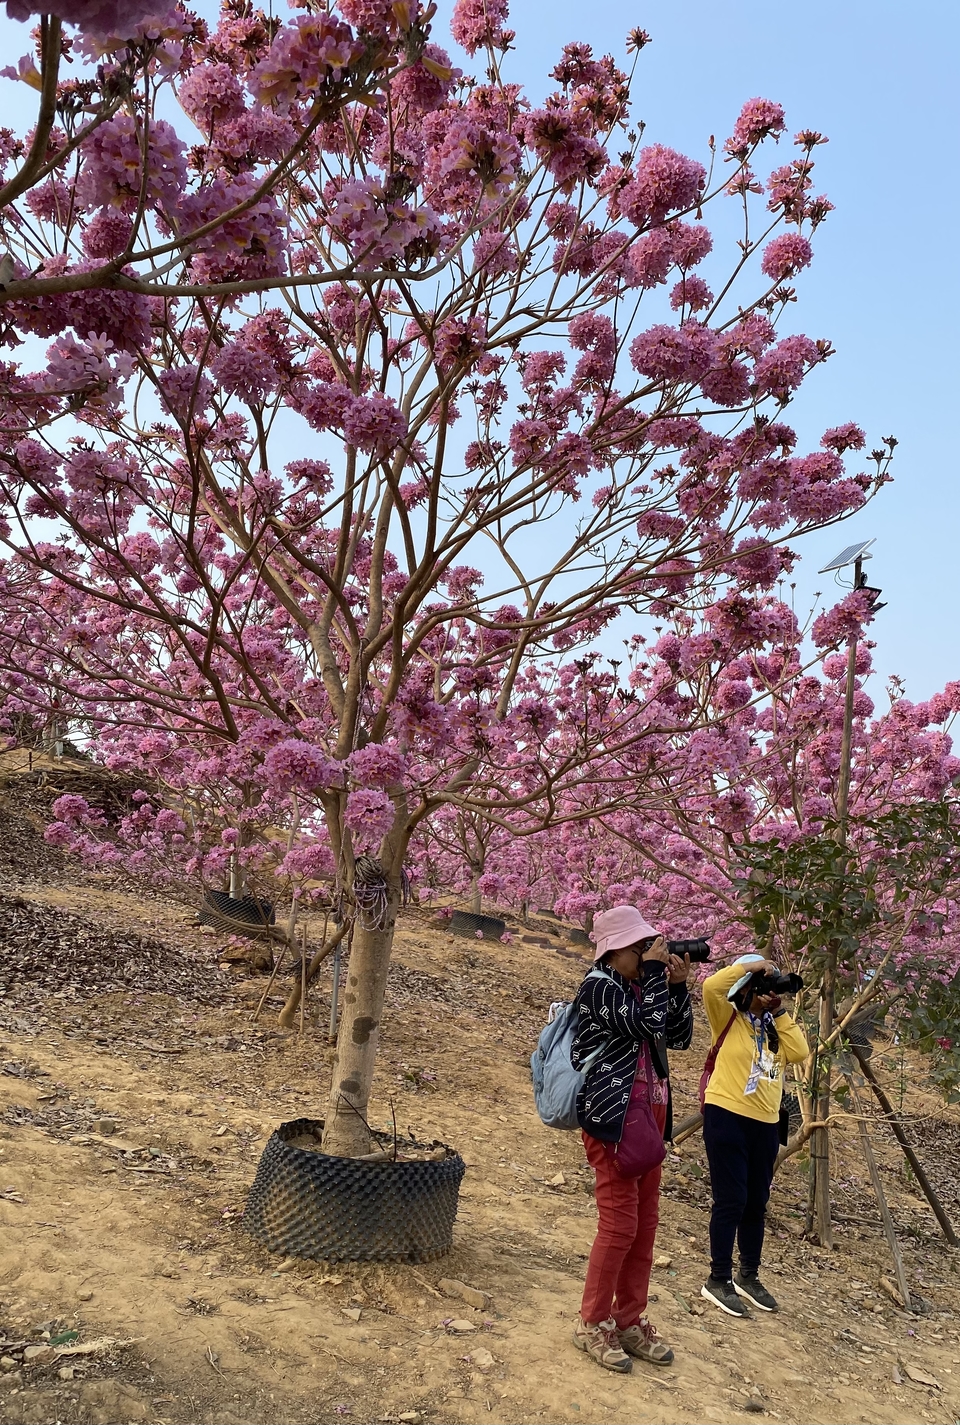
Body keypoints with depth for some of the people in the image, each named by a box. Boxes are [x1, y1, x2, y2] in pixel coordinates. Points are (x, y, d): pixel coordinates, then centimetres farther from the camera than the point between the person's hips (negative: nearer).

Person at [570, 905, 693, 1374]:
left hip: (648, 1116, 8)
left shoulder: (639, 987, 13)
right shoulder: (599, 986, -11)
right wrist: (655, 973, -15)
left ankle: (629, 1320, 22)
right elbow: (645, 1024, -23)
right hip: (613, 1119, -8)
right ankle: (592, 1322, 10)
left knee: (645, 1223, 11)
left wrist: (677, 985, -1)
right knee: (620, 1222, -5)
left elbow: (679, 1036, 10)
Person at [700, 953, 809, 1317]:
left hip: (766, 1123, 6)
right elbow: (711, 987, -22)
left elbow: (800, 1053, -5)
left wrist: (780, 1012, -4)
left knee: (756, 1203, 14)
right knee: (731, 1201, -4)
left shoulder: (775, 1026, 12)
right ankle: (718, 1280, 7)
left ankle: (748, 1276, 28)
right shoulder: (729, 1017, -3)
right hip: (727, 1116, -6)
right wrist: (750, 965, -15)